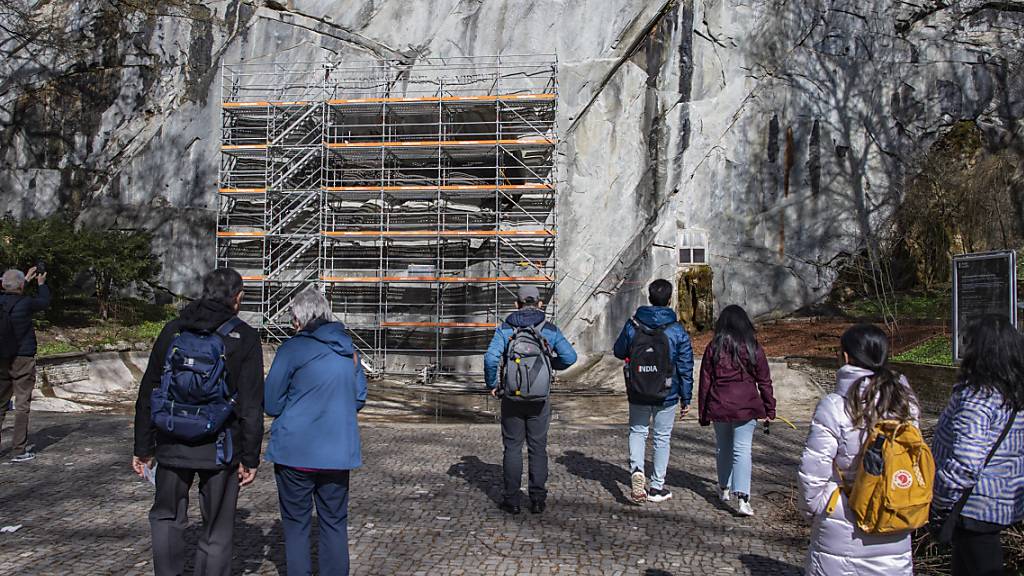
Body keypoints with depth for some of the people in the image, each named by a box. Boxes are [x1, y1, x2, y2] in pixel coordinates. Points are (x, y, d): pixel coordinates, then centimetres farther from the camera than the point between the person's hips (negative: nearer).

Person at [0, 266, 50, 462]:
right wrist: (41, 283, 22)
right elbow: (44, 302, 6)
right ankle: (19, 451, 2)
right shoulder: (25, 303, -14)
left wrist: (27, 280, 33)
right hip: (23, 359, -5)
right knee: (22, 405, 0)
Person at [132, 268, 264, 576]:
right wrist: (250, 458, -4)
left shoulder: (173, 330, 3)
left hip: (173, 447, 3)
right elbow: (251, 406, -10)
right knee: (217, 531, 10)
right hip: (220, 450, -2)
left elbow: (147, 394, 5)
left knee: (166, 517, 23)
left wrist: (143, 448, 12)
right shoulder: (244, 337, -6)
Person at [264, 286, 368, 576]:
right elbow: (359, 399, 13)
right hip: (338, 452, 4)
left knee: (296, 524, 10)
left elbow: (271, 404, -5)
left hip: (295, 451, -4)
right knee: (335, 523, 12)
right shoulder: (349, 349, 5)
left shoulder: (292, 348, -9)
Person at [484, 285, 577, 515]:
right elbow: (569, 357, -7)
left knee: (512, 448, 8)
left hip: (512, 397, 0)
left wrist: (492, 384, -1)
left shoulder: (505, 329, -3)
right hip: (540, 399, 1)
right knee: (538, 448, 10)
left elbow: (491, 358, -15)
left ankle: (512, 500, 11)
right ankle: (538, 499, 13)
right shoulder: (550, 330, 0)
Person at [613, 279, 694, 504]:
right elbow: (685, 368, -5)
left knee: (637, 431, 17)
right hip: (667, 395, -1)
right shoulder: (678, 331, -9)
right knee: (662, 438, 11)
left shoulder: (633, 325, -6)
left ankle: (636, 469, -8)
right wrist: (686, 398, 3)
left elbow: (619, 352, 6)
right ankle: (657, 488, 18)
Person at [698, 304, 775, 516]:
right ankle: (742, 498, -12)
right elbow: (764, 382, 3)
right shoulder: (754, 349, -2)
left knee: (723, 447, 18)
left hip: (718, 407, 1)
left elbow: (705, 382, 2)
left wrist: (703, 412, 9)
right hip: (746, 408, -1)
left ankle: (724, 489, 33)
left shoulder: (713, 348, -1)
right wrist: (770, 409, 13)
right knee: (742, 450, -2)